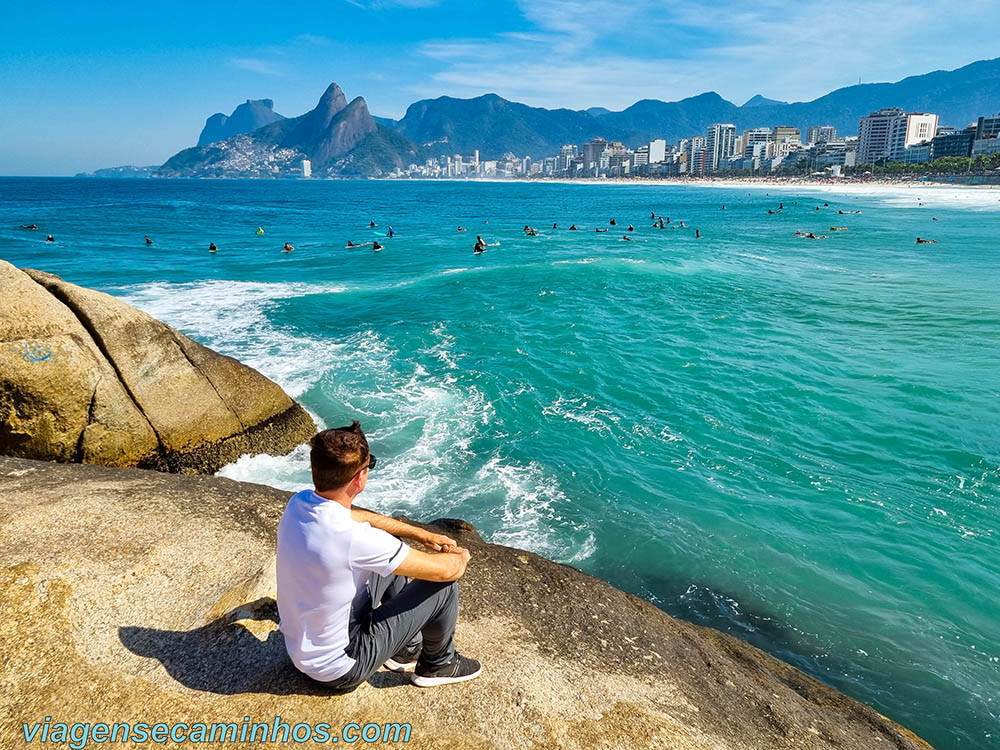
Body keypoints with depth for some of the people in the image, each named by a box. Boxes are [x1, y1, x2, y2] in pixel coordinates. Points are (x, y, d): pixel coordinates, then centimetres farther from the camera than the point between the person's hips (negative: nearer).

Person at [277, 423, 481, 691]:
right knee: (444, 586, -6)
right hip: (338, 670, -8)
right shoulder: (355, 539, -35)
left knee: (390, 563, 19)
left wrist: (421, 534, 12)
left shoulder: (298, 503, -11)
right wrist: (461, 557, 0)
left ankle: (407, 649, 34)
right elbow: (444, 570, -24)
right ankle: (437, 665, 23)